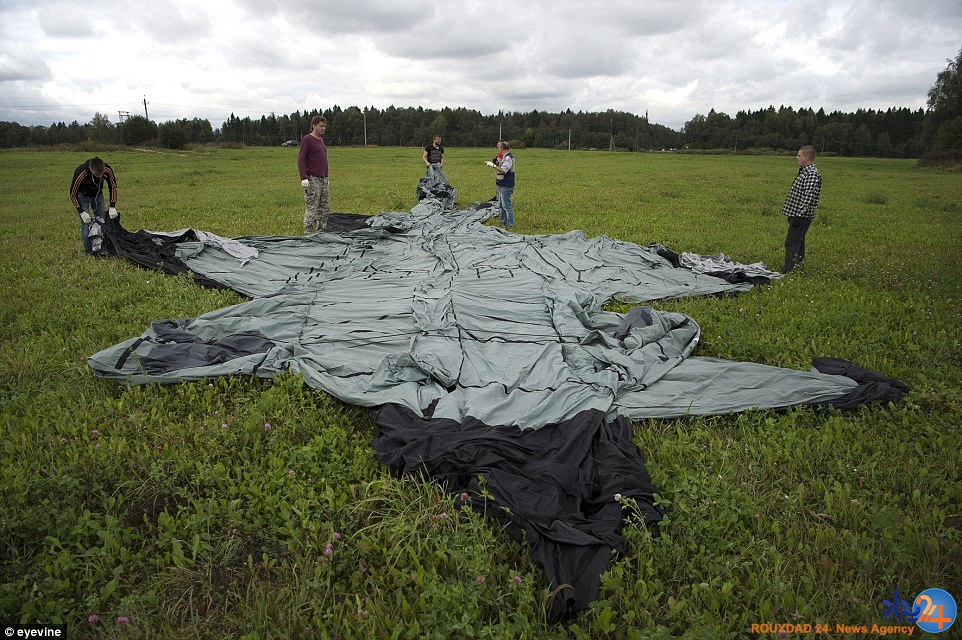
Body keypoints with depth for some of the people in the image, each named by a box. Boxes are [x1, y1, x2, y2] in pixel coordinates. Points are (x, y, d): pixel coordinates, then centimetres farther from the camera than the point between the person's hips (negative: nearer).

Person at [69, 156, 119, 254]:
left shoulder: (108, 170, -29)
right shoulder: (80, 174, -38)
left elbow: (113, 186, -11)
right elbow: (73, 194, -24)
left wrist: (112, 207, -15)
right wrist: (82, 212, -27)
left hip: (97, 194, 4)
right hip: (82, 196, -4)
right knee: (86, 224, -9)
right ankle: (89, 252, -1)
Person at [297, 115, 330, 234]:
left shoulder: (321, 140, 18)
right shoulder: (307, 140, -6)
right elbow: (300, 159, -11)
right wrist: (303, 178, -19)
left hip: (323, 180, 8)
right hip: (312, 180, -8)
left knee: (325, 209, 7)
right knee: (311, 209, -8)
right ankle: (308, 234, -4)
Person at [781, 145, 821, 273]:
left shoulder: (812, 174, -17)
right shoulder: (804, 171, 15)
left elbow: (808, 197, -24)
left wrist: (799, 216, -26)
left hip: (801, 217, -10)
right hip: (796, 215, 10)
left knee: (792, 244, -10)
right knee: (798, 243, 18)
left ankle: (788, 271, -9)